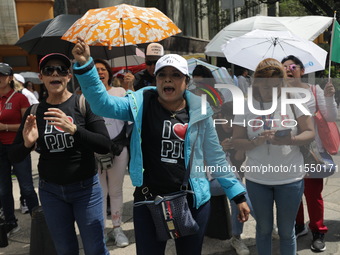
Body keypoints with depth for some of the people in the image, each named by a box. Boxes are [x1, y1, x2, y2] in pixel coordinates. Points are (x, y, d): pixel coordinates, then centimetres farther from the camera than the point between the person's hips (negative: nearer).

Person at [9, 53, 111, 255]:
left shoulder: (84, 103, -9)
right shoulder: (34, 111, 0)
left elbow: (105, 145, -18)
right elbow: (15, 156, 3)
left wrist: (73, 129, -32)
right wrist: (27, 143, -19)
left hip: (85, 187, -3)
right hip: (50, 191, 3)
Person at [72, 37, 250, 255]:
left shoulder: (199, 111, -3)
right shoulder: (141, 104, -5)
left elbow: (215, 156, 4)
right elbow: (103, 104, -18)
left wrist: (237, 194, 5)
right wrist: (85, 65, -30)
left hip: (193, 201, 1)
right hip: (149, 201, 0)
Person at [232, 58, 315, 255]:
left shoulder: (293, 99, -5)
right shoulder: (246, 105, -4)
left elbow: (310, 133, -4)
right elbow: (237, 142, -5)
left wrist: (291, 140, -24)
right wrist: (257, 141, -25)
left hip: (290, 178, 0)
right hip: (257, 179, 1)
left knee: (286, 231, 14)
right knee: (264, 229, 18)